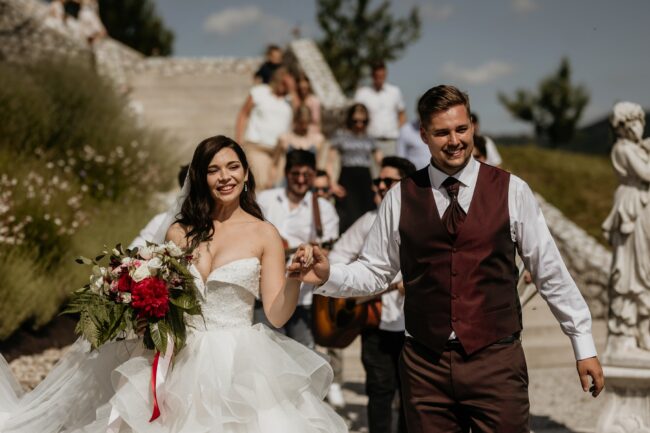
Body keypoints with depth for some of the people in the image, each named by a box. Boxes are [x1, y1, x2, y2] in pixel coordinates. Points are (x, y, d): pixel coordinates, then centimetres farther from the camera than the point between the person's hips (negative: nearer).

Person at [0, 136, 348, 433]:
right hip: (181, 361, 2)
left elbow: (277, 314, -5)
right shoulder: (180, 231, 8)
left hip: (238, 364, -2)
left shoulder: (264, 234, 1)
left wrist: (296, 278, -21)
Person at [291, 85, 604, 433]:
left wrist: (584, 346, 6)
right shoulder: (401, 198, 4)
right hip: (425, 364, 1)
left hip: (497, 360, -1)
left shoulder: (512, 191, 0)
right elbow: (374, 271, 9)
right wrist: (328, 276, -10)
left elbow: (550, 272, 4)